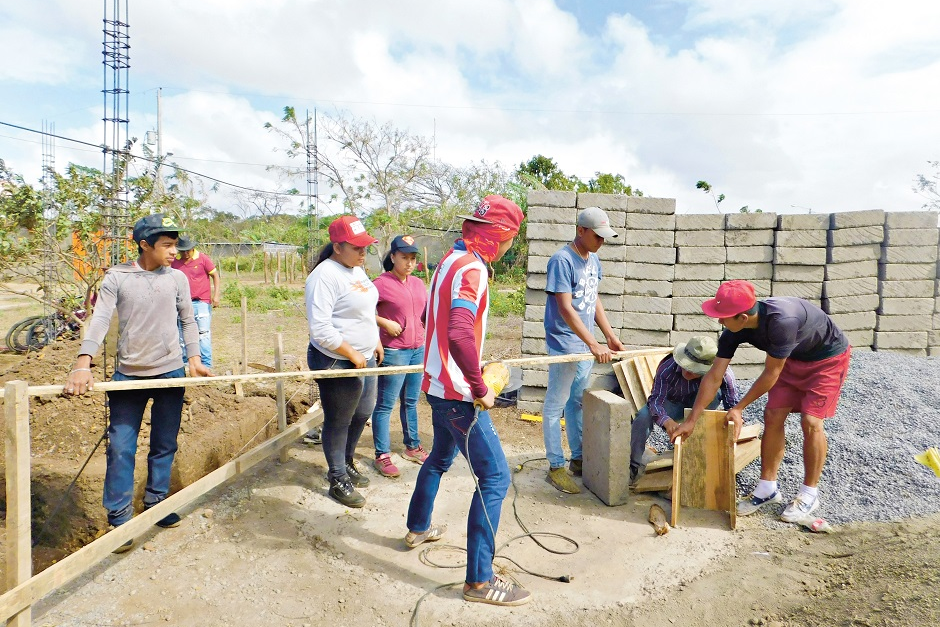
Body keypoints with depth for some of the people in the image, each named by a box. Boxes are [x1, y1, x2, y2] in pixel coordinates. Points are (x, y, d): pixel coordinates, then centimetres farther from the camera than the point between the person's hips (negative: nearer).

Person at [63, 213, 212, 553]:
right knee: (120, 448, 2)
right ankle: (119, 519, 15)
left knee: (164, 445, 12)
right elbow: (99, 320, -13)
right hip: (128, 375, -2)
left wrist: (194, 358, 0)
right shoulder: (116, 277, -4)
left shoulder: (177, 278, 2)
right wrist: (83, 364, -25)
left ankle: (156, 504, 29)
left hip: (170, 372, 2)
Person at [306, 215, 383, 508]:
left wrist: (375, 341, 19)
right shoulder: (325, 276, -21)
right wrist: (353, 354, -21)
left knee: (362, 413, 22)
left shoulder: (357, 269, 8)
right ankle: (338, 481, 27)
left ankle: (347, 462, 45)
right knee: (338, 423, 8)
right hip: (337, 363, -9)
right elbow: (320, 329, -26)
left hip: (364, 358, 9)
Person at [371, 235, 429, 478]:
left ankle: (412, 446, 33)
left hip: (418, 350, 7)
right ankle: (382, 455, 14)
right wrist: (385, 323, -18)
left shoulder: (418, 284, 10)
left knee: (410, 402, 18)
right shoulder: (382, 283, -10)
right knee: (385, 405, 3)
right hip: (393, 352, -6)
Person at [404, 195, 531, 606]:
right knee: (495, 477, -4)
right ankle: (480, 580, 5)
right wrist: (480, 389, -25)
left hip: (439, 384, 10)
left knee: (440, 457, 28)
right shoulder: (471, 269, -21)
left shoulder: (450, 260, 10)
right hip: (458, 393, -10)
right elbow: (460, 334, -37)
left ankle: (418, 529, 47)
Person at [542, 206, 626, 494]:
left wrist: (610, 336, 12)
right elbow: (565, 309, -22)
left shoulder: (593, 259, 9)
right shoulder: (562, 260, -16)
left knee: (577, 403, 17)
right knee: (555, 406, 3)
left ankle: (578, 459, 30)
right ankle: (556, 467, 14)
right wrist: (594, 345, -24)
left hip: (586, 345, 8)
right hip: (565, 344, -8)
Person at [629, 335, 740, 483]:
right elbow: (655, 400, -39)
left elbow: (733, 402, -25)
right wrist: (667, 421, -59)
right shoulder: (667, 368, -34)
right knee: (644, 416, -32)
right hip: (672, 403, -1)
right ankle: (634, 466, -17)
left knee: (715, 392, -32)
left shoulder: (721, 371, -31)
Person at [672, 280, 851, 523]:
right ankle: (767, 488, 10)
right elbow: (713, 376, -16)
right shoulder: (734, 331, -21)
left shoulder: (781, 321, -42)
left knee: (811, 422, -13)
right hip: (793, 358, 6)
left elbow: (771, 374, -29)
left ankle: (809, 494, 6)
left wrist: (739, 408, -18)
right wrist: (691, 421, -14)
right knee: (772, 416, -2)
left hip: (828, 358, -6)